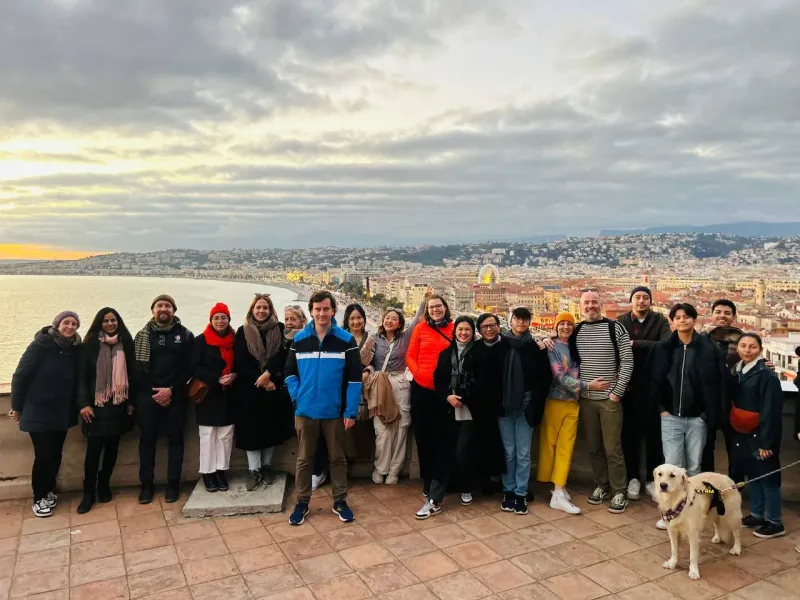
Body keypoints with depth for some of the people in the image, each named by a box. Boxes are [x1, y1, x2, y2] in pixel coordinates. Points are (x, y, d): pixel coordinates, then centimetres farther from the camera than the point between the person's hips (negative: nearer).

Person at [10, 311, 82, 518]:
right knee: (44, 455, -1)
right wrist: (17, 406, -5)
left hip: (62, 413, 5)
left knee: (55, 455, 11)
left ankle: (48, 491, 31)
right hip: (39, 412, -4)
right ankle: (39, 497, 18)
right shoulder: (41, 345, -12)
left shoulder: (75, 349, 2)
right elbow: (21, 375, -9)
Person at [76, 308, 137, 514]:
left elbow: (133, 373, 5)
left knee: (112, 447, 8)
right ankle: (88, 492, 10)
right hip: (96, 405, -2)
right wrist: (84, 403, -11)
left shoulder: (126, 343, 4)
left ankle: (104, 485, 24)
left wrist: (132, 401, 3)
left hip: (118, 404, 2)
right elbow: (82, 375, -3)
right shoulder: (90, 344, -1)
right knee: (93, 448, -4)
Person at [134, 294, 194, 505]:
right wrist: (154, 392, -8)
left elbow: (188, 367, -2)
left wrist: (171, 390, -12)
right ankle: (146, 484, 17)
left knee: (175, 438, 4)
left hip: (175, 396, -1)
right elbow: (136, 368, 3)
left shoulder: (185, 335, 4)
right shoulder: (143, 335, 8)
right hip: (148, 395, 1)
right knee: (147, 439, 6)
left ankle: (173, 484, 13)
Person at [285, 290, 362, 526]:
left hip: (335, 411, -1)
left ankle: (340, 501, 27)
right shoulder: (299, 339, 1)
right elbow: (290, 372, 9)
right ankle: (302, 502, 26)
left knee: (337, 457, 12)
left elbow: (354, 378, -7)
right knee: (304, 458, 12)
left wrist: (351, 411, -12)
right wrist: (297, 397, -5)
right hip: (305, 410, 2)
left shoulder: (346, 340, -6)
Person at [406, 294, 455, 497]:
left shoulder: (454, 328, 3)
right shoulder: (420, 328, 2)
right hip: (421, 388, 1)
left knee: (440, 434, 6)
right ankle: (427, 479, 24)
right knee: (423, 434, 10)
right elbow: (410, 356, 3)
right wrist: (416, 372, -13)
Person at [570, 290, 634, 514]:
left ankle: (620, 492, 15)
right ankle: (601, 485, 28)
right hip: (585, 398, 4)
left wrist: (617, 392, -11)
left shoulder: (615, 328, -6)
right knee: (594, 447, 12)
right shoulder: (575, 331, 5)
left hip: (610, 398, -3)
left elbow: (627, 363, -7)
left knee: (612, 448, 2)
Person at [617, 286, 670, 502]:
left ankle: (652, 479, 19)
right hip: (628, 385, 0)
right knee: (630, 432, 7)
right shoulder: (621, 322, 3)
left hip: (653, 386, 0)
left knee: (654, 432, 6)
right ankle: (633, 477, 20)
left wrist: (635, 344, -16)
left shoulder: (660, 321, 2)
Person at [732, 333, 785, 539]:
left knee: (768, 477, 3)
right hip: (742, 435, 7)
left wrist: (765, 442, -19)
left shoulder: (766, 375, -15)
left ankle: (775, 522, 15)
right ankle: (757, 515, 29)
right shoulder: (738, 372, 7)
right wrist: (733, 431, 12)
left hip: (759, 436, -7)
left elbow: (771, 412, -18)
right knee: (751, 475, 16)